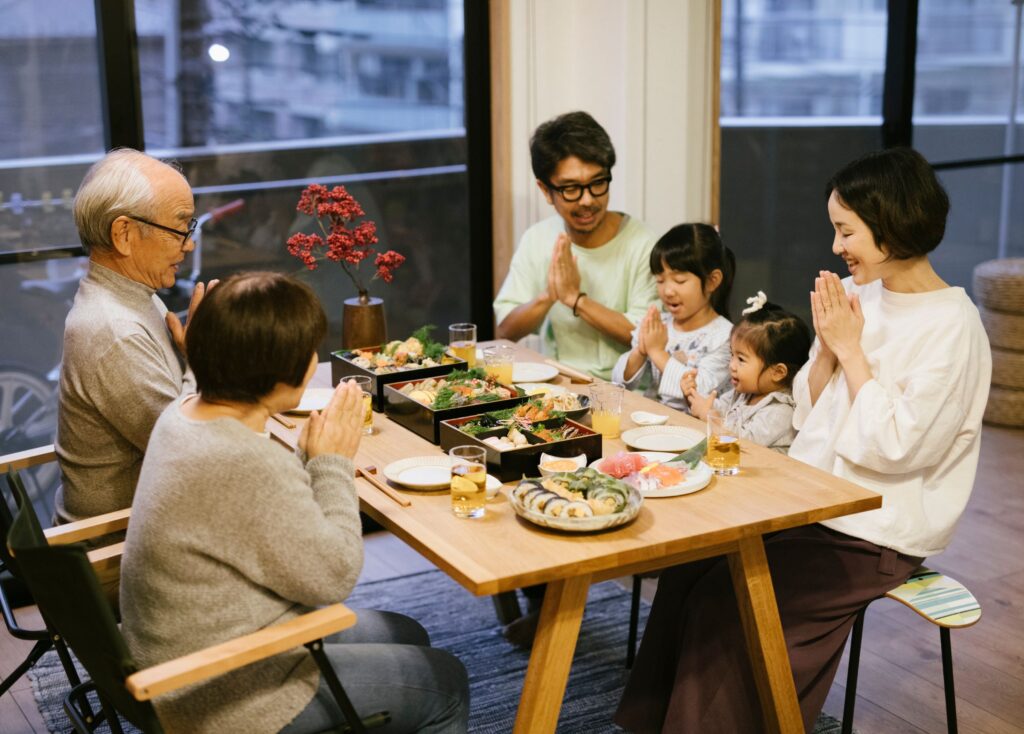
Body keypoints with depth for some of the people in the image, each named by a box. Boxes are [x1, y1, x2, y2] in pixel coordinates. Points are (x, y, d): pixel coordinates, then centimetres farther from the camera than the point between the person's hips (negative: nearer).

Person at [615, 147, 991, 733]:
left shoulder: (953, 327, -16)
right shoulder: (860, 295, 7)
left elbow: (895, 447, -22)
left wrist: (850, 348, -15)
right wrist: (826, 346, -8)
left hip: (878, 536, -7)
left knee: (724, 598, -18)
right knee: (687, 569, -10)